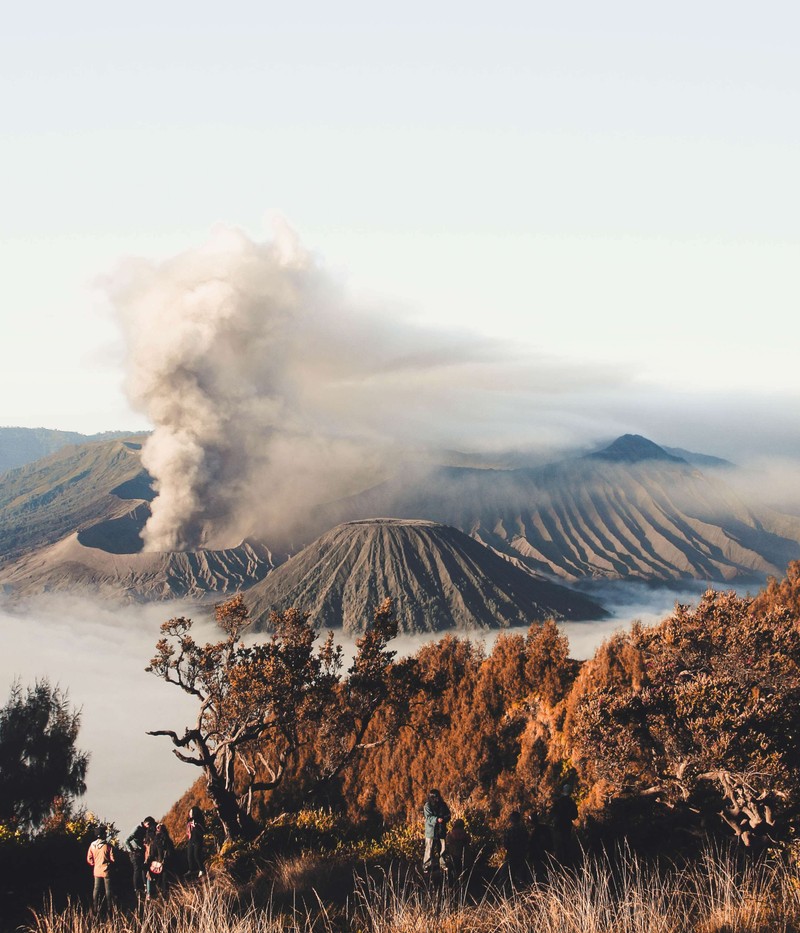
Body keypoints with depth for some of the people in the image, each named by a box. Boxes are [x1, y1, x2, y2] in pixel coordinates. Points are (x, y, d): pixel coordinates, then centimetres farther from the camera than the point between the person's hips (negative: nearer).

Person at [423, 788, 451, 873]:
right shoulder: (427, 806, -8)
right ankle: (426, 865, 9)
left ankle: (442, 864, 27)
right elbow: (429, 818, -17)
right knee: (429, 849, -1)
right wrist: (437, 819, -33)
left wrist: (443, 819, -18)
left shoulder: (443, 805, 5)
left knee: (442, 848, 12)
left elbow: (448, 816, 4)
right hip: (431, 831, -4)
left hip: (441, 830, 4)